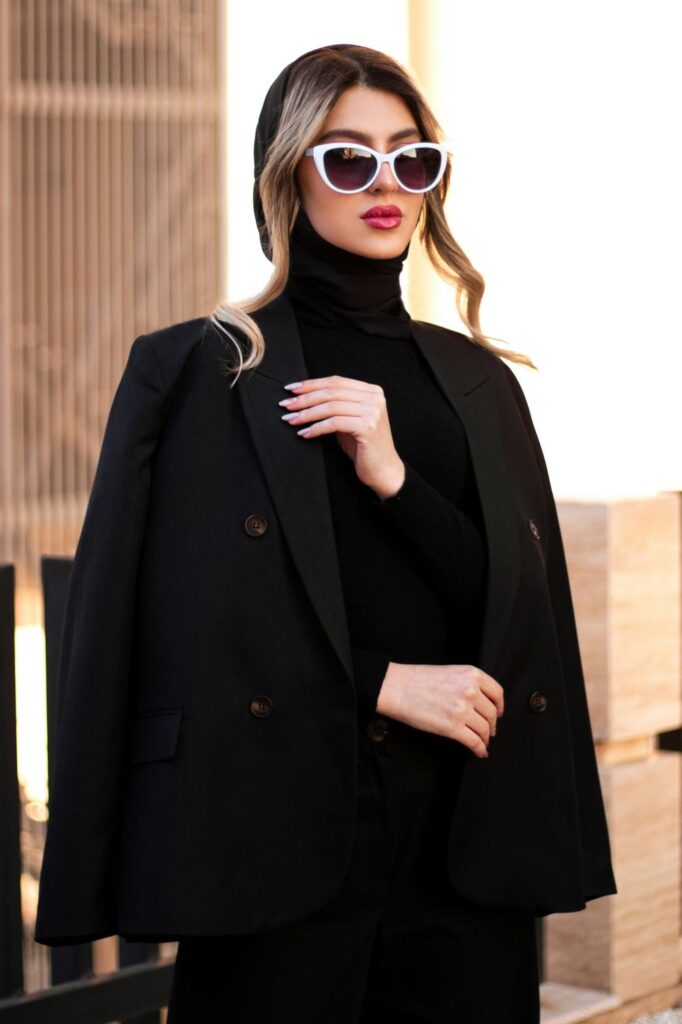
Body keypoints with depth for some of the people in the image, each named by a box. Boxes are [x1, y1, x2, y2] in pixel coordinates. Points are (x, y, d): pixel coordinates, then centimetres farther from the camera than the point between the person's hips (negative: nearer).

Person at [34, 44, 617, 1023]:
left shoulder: (478, 382, 14)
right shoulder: (194, 371, 2)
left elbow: (527, 612, 5)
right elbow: (170, 636, -4)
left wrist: (394, 478, -9)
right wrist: (383, 685, -10)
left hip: (466, 836, 4)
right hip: (282, 844, -3)